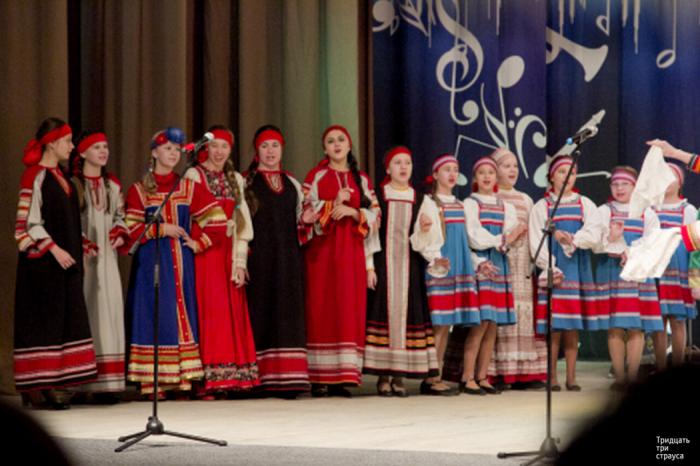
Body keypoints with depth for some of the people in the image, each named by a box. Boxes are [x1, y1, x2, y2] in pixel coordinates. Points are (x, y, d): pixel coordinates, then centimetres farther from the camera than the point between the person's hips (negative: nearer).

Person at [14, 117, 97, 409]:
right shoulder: (35, 176, -10)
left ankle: (48, 385, 10)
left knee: (63, 319, 7)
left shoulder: (59, 176, 15)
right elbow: (28, 220, -15)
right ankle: (33, 388, -4)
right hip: (42, 261, -9)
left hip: (63, 259, 9)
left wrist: (79, 248, 14)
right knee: (42, 320, -7)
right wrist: (54, 248, -21)